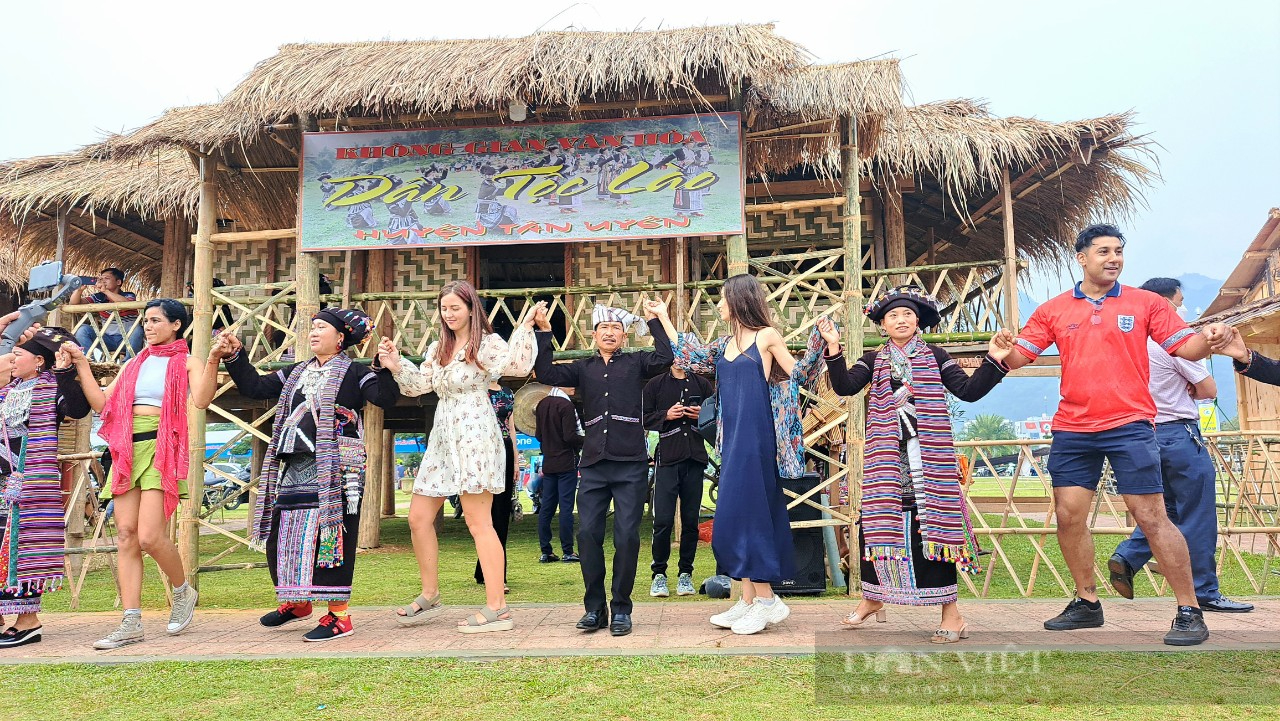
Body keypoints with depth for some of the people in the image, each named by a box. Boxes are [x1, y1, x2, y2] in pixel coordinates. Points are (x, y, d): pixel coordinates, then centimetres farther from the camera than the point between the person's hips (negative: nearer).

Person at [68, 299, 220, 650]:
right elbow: (101, 403, 14)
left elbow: (201, 400, -17)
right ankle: (131, 624, 4)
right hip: (128, 450, 6)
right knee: (125, 535, 0)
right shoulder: (134, 364, 20)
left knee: (149, 537, -14)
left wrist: (213, 360, -27)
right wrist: (81, 364, 14)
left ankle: (183, 591, 13)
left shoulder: (187, 362, 3)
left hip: (163, 449, -6)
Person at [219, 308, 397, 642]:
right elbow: (255, 387, 22)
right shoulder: (296, 373, 20)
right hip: (294, 467, 7)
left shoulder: (354, 373, 0)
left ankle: (339, 615, 1)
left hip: (334, 469, -7)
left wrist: (384, 367, -29)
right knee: (282, 533, 11)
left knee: (329, 535, -8)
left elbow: (385, 398, -14)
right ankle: (297, 602, 31)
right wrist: (234, 357, 14)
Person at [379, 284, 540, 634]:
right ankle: (429, 596, 25)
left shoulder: (487, 343, -6)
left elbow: (518, 365, -22)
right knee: (418, 518, 11)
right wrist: (396, 365, 5)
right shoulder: (438, 348, 17)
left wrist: (526, 327, -28)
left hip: (474, 437, -8)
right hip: (443, 439, 9)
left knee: (479, 523, -9)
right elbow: (418, 385, 19)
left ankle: (497, 608, -4)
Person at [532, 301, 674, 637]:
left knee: (627, 536, -2)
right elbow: (545, 373, 4)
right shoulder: (583, 368, 15)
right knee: (588, 533, -2)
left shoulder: (636, 362, 10)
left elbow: (664, 359, -9)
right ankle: (594, 607, 11)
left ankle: (621, 609, 10)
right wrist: (544, 333, 1)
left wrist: (656, 320, -4)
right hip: (593, 464, 2)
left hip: (630, 464, -2)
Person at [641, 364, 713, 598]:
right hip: (667, 457, -2)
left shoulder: (702, 384, 15)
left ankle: (685, 573, 16)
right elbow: (644, 419, 5)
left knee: (690, 520, 5)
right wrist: (666, 416, -10)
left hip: (695, 458, 2)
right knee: (663, 519, -7)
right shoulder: (655, 385, 9)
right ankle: (659, 574, 6)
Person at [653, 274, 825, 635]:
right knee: (739, 515, 7)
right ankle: (748, 600, 13)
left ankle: (767, 600, 1)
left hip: (755, 438, -7)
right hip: (733, 439, 7)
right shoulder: (725, 344, 15)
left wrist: (818, 340, -14)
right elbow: (687, 357, 26)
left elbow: (798, 374, -2)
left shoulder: (767, 336, -3)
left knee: (745, 513, -8)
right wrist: (663, 319, 32)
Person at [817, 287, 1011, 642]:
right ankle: (873, 597, 23)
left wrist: (993, 361, -11)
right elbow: (845, 386, -3)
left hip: (928, 452, -2)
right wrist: (834, 349, -12)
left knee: (932, 523, -4)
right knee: (875, 521, 5)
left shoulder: (934, 356, 8)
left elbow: (968, 390, 1)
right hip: (886, 454, 2)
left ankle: (951, 612, 3)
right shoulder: (873, 360, 11)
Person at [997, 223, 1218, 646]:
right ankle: (1087, 603, 21)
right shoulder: (1053, 311, 8)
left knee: (1151, 516, -4)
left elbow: (1186, 347, 1)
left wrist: (1209, 340, -21)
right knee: (1068, 516, 5)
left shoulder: (1145, 303, 4)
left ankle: (1190, 611, 8)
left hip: (1129, 426, -3)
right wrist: (1005, 349, -18)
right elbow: (1018, 357, 5)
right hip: (1072, 429, 3)